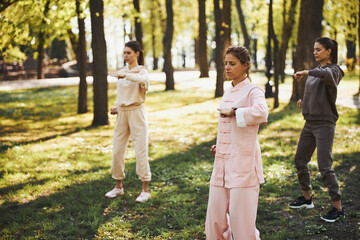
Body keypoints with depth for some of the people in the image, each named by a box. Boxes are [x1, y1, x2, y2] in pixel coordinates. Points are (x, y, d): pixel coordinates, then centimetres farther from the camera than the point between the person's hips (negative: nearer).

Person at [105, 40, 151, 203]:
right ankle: (119, 186, 21)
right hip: (122, 114, 6)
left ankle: (145, 189, 4)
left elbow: (141, 79, -33)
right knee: (117, 151, 7)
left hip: (136, 113, -6)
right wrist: (116, 107, 5)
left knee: (140, 151, -5)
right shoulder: (122, 71, 12)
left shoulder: (142, 71, -7)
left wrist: (126, 75, -43)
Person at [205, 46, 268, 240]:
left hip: (243, 164, -7)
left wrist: (233, 111, -19)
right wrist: (219, 146, 13)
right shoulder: (228, 92, 15)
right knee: (215, 219, 10)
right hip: (222, 164, 7)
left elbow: (261, 114, -31)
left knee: (242, 223, -4)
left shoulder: (253, 91, -8)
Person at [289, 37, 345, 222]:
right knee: (300, 160, 13)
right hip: (310, 123, 8)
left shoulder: (334, 71, -12)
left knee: (325, 167, -10)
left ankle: (338, 207, 2)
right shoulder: (315, 71, 12)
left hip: (325, 124, -8)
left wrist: (305, 72, -30)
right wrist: (303, 102, 6)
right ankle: (306, 198, 29)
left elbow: (326, 74, -39)